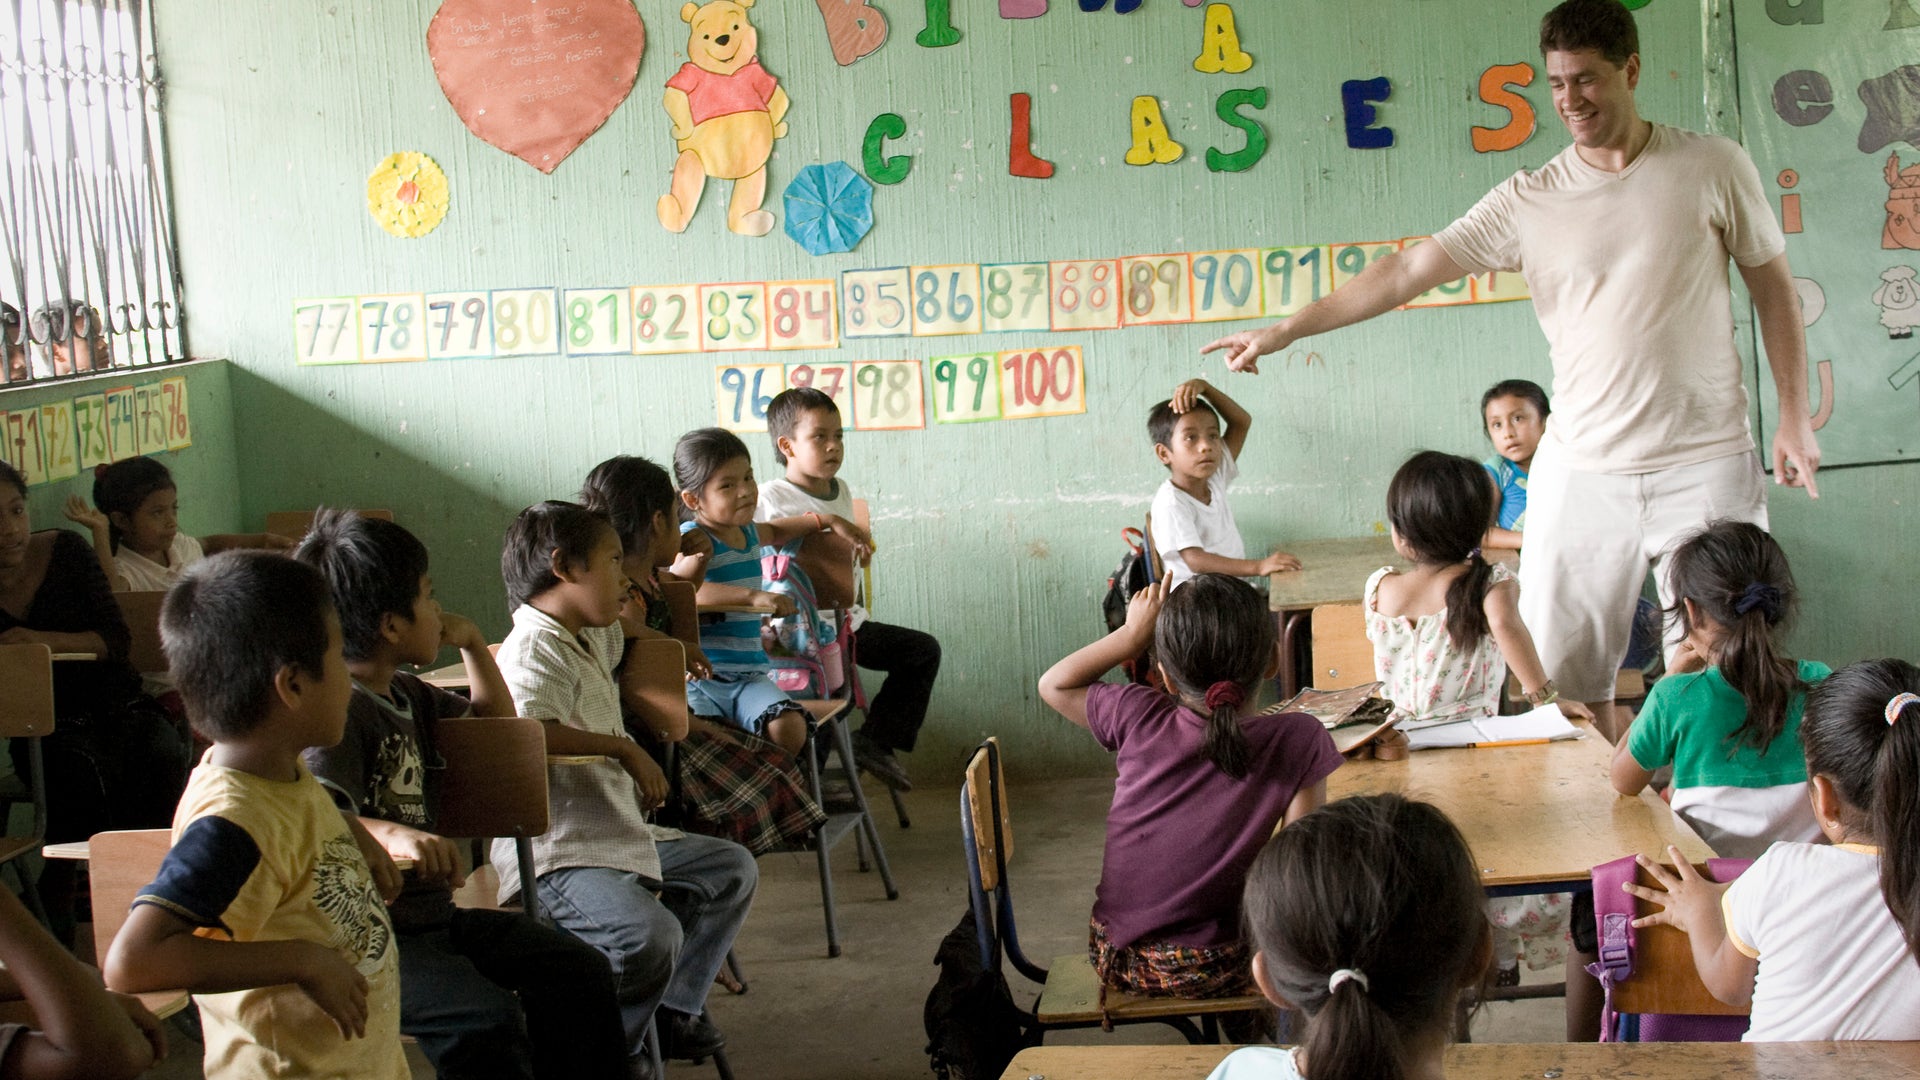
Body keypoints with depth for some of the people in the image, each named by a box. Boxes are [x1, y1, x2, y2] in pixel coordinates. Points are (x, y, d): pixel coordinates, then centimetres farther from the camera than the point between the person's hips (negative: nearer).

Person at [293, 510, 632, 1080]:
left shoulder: (407, 695, 14)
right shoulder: (337, 711, -17)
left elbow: (496, 721, 30)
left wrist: (472, 641, 15)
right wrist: (392, 833, -51)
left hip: (433, 913, 10)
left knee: (580, 970, 5)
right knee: (484, 1020, -30)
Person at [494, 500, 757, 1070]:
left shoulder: (591, 640, 17)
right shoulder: (535, 650, -16)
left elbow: (620, 629, 44)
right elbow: (531, 731, -35)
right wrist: (625, 749, -28)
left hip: (618, 836, 11)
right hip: (554, 857, -11)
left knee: (731, 869, 18)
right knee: (651, 934, -32)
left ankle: (673, 1012, 22)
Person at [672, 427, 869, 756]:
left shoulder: (749, 533, 17)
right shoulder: (694, 540, -7)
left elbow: (775, 532, 44)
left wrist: (830, 520, 37)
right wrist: (754, 596, -36)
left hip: (748, 676, 6)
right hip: (698, 676, -6)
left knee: (790, 729, -21)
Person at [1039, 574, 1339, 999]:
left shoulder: (1139, 720, -11)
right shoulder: (1297, 741, -17)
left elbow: (1054, 684, 7)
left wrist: (1133, 634, 4)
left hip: (1115, 960, 4)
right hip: (1211, 972, -3)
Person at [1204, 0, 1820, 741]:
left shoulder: (1711, 166, 0)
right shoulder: (1528, 202, 1)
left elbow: (1773, 286, 9)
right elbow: (1408, 271, -2)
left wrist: (1794, 415, 4)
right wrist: (1283, 331, -7)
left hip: (1704, 463, -1)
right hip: (1582, 471, 2)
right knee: (1562, 675, 1)